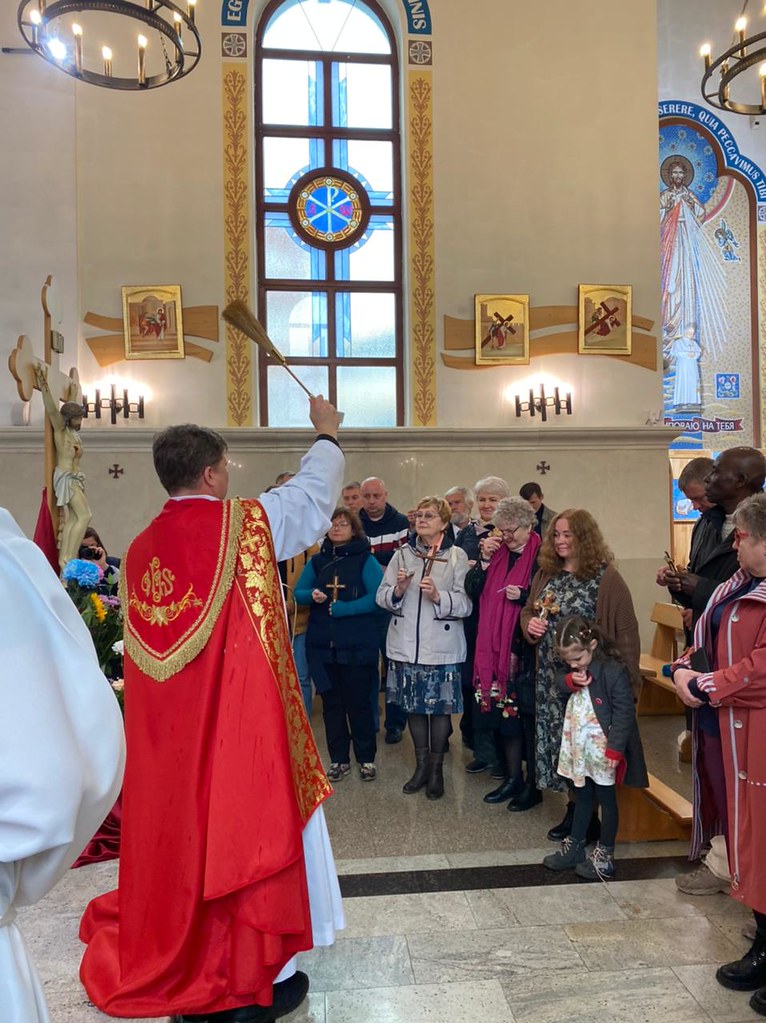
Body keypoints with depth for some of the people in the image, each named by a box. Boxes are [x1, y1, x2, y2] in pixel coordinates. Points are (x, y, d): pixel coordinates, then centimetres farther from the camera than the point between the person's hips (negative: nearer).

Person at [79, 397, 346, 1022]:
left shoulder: (139, 551, 4)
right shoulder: (245, 523, -11)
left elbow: (141, 653, 11)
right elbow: (314, 495, 4)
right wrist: (327, 432, 19)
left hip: (168, 736, 6)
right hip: (244, 725, -5)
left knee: (180, 833, 16)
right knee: (249, 827, 7)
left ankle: (178, 969, 32)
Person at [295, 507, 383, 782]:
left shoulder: (365, 560, -5)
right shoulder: (317, 561, 9)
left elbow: (376, 597, -17)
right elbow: (298, 593, 6)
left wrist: (339, 608, -19)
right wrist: (312, 595, -16)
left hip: (357, 645, -4)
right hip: (322, 645, 4)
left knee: (359, 702, 5)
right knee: (331, 703, 12)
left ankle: (366, 758, 21)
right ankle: (338, 759, 25)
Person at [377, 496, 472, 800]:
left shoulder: (457, 556, -4)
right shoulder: (402, 555, 6)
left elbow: (466, 604, -10)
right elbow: (382, 597, 3)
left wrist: (438, 596, -25)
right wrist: (397, 590, -17)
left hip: (442, 647, -3)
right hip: (406, 645, 3)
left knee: (440, 707, 6)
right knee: (414, 706, 13)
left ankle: (436, 768, 26)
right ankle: (421, 764, 32)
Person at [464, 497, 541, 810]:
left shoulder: (541, 556, -7)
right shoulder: (497, 553, 9)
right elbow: (472, 591, 4)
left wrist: (523, 595, -21)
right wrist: (484, 559, -6)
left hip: (527, 649, -5)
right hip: (496, 647, 6)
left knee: (528, 714, 3)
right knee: (505, 711, 12)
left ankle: (532, 784, 18)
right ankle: (513, 778, 27)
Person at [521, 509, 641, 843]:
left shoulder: (607, 578, -10)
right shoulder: (545, 575, 8)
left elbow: (626, 633, -11)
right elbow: (528, 612, 20)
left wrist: (626, 682, -14)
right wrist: (530, 624, -4)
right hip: (551, 680, 6)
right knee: (558, 740, 11)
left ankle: (590, 815, 22)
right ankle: (575, 810, 27)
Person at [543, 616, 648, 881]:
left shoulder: (613, 670, -22)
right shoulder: (575, 668, 1)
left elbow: (624, 711, -20)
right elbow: (558, 684, 12)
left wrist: (614, 749, -20)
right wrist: (569, 680, -12)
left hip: (603, 750, -7)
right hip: (579, 747, 7)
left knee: (606, 799, 9)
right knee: (582, 796, 20)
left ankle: (605, 855, 22)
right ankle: (575, 846, 33)